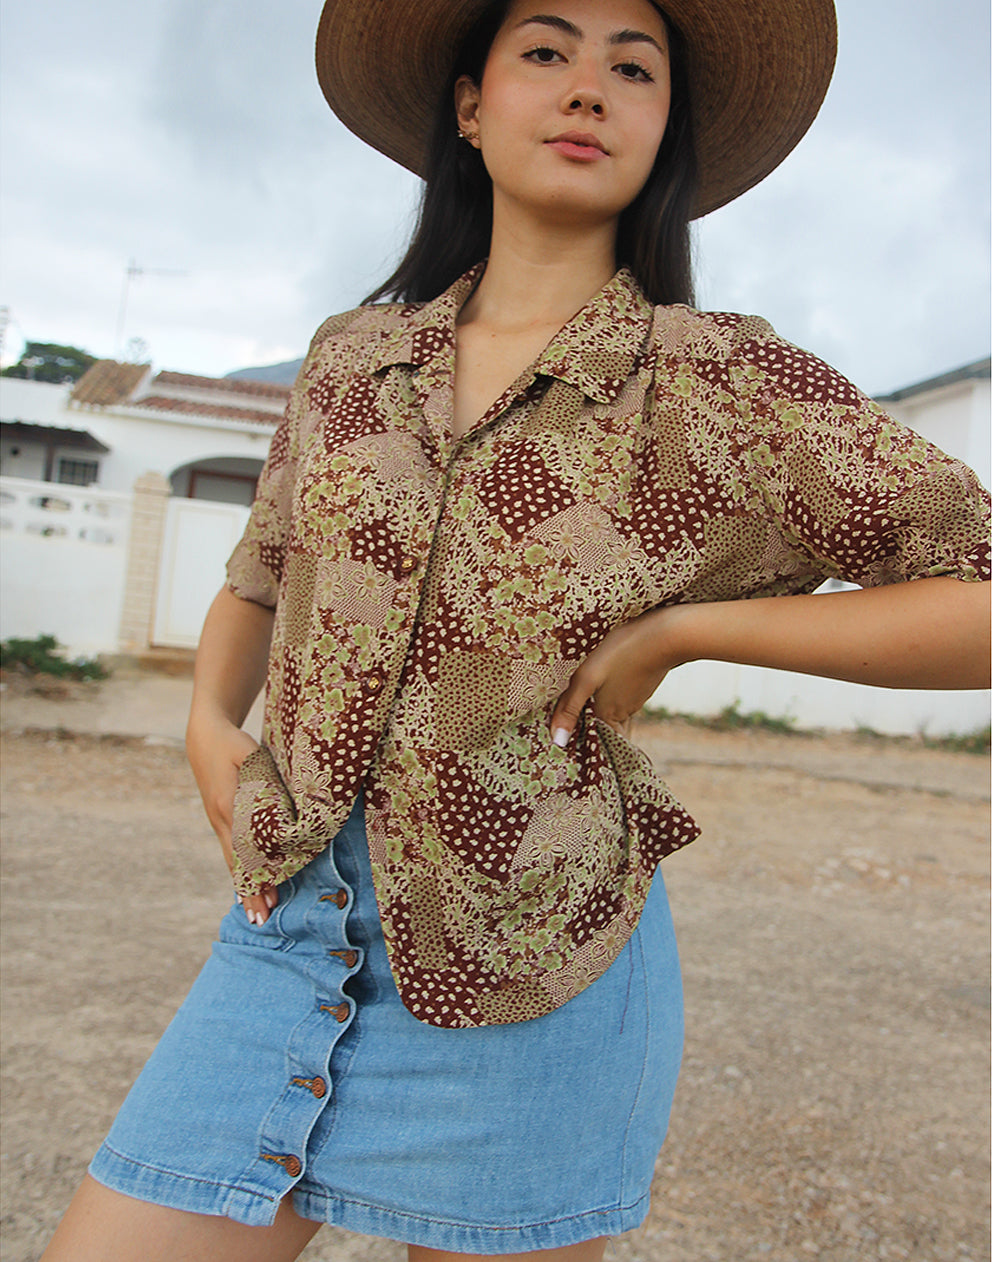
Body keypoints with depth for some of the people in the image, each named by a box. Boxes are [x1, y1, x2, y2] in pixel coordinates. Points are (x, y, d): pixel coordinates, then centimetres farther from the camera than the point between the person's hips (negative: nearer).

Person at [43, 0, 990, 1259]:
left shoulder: (723, 381, -5)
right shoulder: (350, 356, 8)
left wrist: (680, 625, -13)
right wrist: (211, 732, 3)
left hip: (526, 962, -3)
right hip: (294, 923, 4)